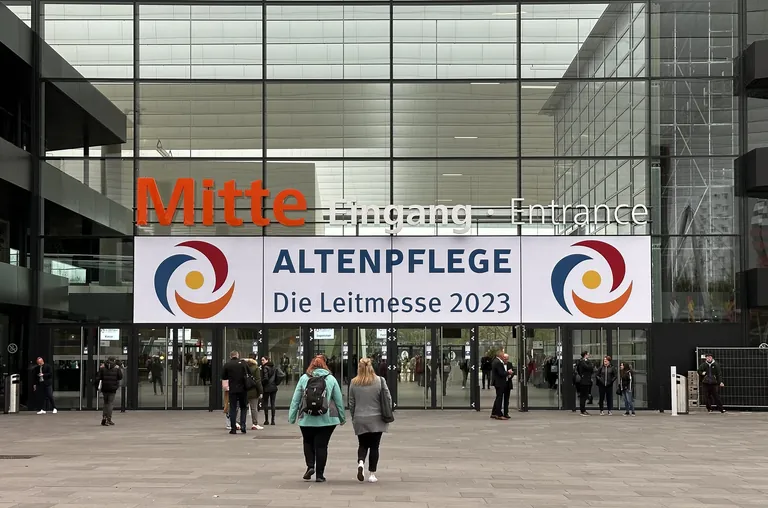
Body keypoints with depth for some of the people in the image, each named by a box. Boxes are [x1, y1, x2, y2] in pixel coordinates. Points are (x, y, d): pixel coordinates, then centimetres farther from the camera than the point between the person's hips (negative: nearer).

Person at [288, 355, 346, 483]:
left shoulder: (303, 379, 3)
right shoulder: (331, 379, 3)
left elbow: (295, 399, 2)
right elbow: (339, 400, 6)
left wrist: (292, 416, 8)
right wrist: (342, 417, 16)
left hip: (306, 419, 0)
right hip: (326, 419, 0)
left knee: (308, 443, 19)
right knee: (321, 445, 5)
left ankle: (310, 466, 2)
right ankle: (319, 474, 6)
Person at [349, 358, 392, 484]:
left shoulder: (354, 383, -3)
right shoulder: (379, 381, -7)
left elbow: (351, 403, 3)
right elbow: (388, 398, -3)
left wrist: (353, 418, 17)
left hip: (360, 420, 1)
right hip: (376, 420, -1)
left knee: (363, 445, 16)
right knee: (374, 447, 7)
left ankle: (361, 462, -12)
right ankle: (372, 474, 7)